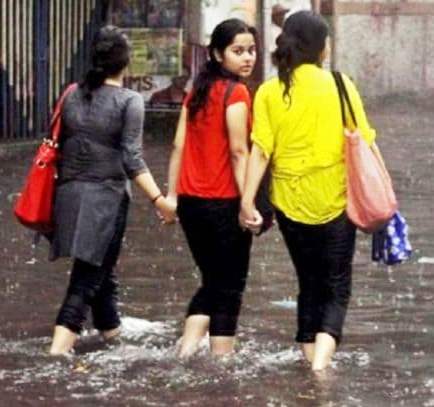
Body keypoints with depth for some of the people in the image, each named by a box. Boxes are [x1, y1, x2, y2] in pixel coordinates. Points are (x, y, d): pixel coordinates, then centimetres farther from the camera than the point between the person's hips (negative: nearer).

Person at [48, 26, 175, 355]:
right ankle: (64, 335, -16)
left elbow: (60, 145, 11)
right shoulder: (129, 101, -10)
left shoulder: (73, 96, 5)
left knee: (99, 264, 21)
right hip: (106, 194, -5)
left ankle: (110, 326, 35)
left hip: (69, 191, 5)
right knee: (94, 267, -2)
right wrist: (158, 198, -16)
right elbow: (132, 158, -16)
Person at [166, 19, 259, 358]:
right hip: (224, 202, -7)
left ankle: (186, 350, 4)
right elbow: (239, 152, -17)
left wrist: (172, 194, 12)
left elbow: (179, 146, 10)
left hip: (190, 201, 7)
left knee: (211, 281, 18)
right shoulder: (236, 92, -10)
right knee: (230, 288, 4)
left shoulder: (198, 90, 11)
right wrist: (248, 203, -18)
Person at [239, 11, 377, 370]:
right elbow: (364, 142, -6)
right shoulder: (339, 84, -5)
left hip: (290, 201, 2)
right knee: (337, 287, 5)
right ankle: (322, 357, -18)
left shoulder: (269, 92, -2)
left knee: (309, 285, 18)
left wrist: (248, 199, -11)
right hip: (336, 200, -2)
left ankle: (311, 362, 18)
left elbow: (260, 151, -10)